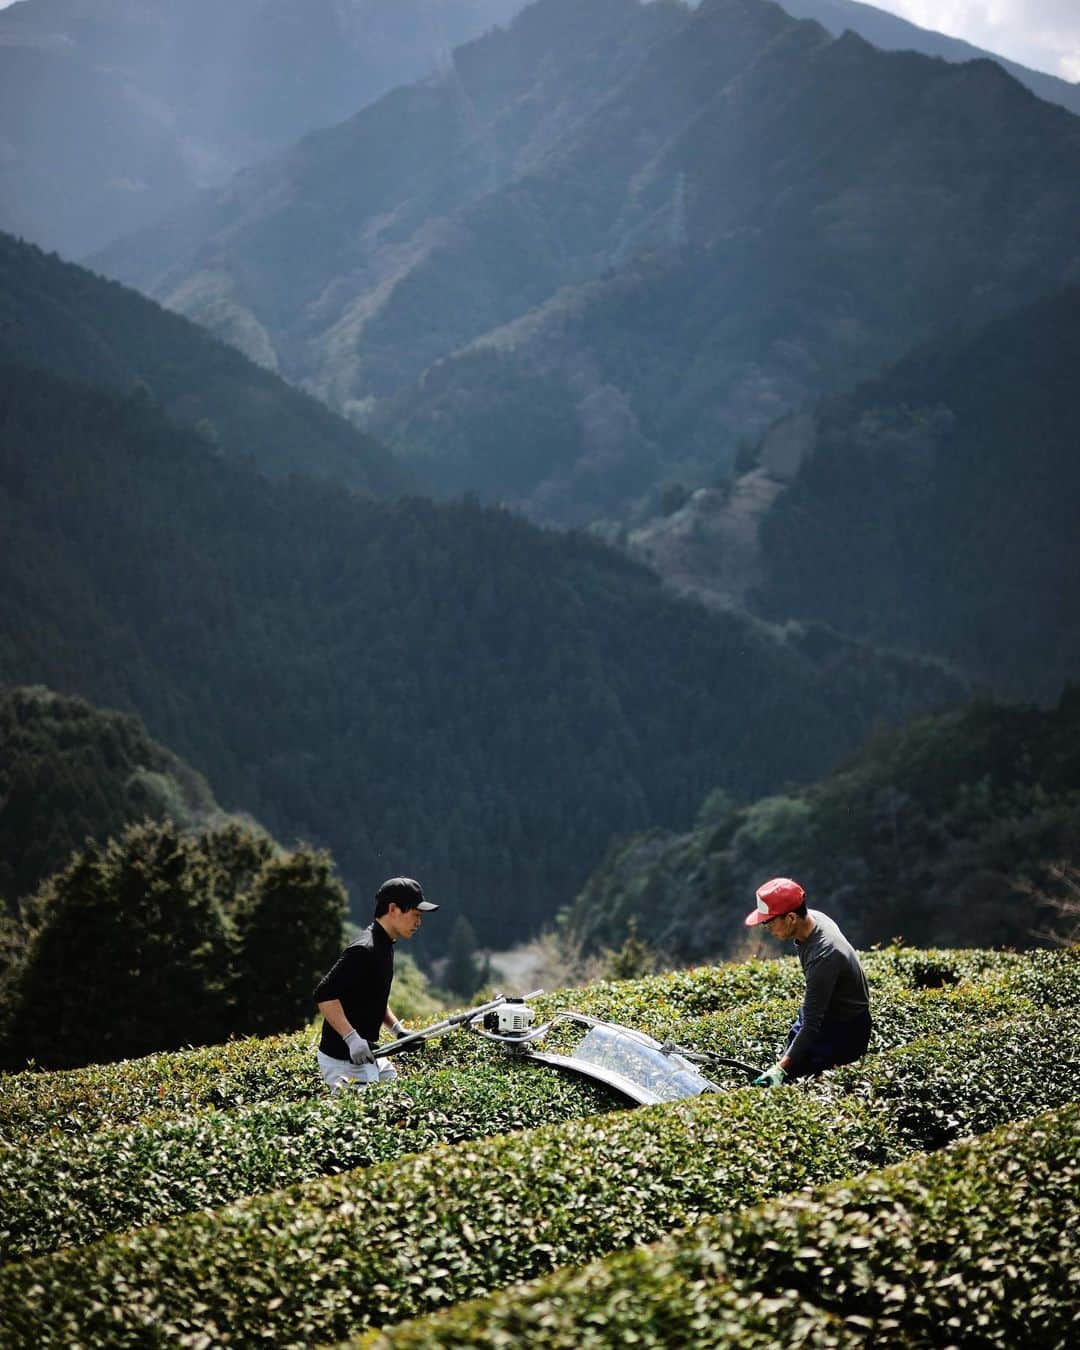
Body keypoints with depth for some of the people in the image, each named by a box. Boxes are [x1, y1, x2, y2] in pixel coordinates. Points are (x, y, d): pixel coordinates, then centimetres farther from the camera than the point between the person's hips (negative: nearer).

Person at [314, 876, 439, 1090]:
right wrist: (352, 1039, -29)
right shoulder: (364, 951, -20)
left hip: (369, 1054, 10)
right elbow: (325, 995, -26)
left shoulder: (384, 947, 12)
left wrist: (398, 1030, 13)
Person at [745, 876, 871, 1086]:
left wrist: (780, 1069, -40)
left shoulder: (823, 956, -35)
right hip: (823, 1014, 9)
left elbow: (811, 1025, -35)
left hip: (846, 1031, -9)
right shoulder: (811, 918, -8)